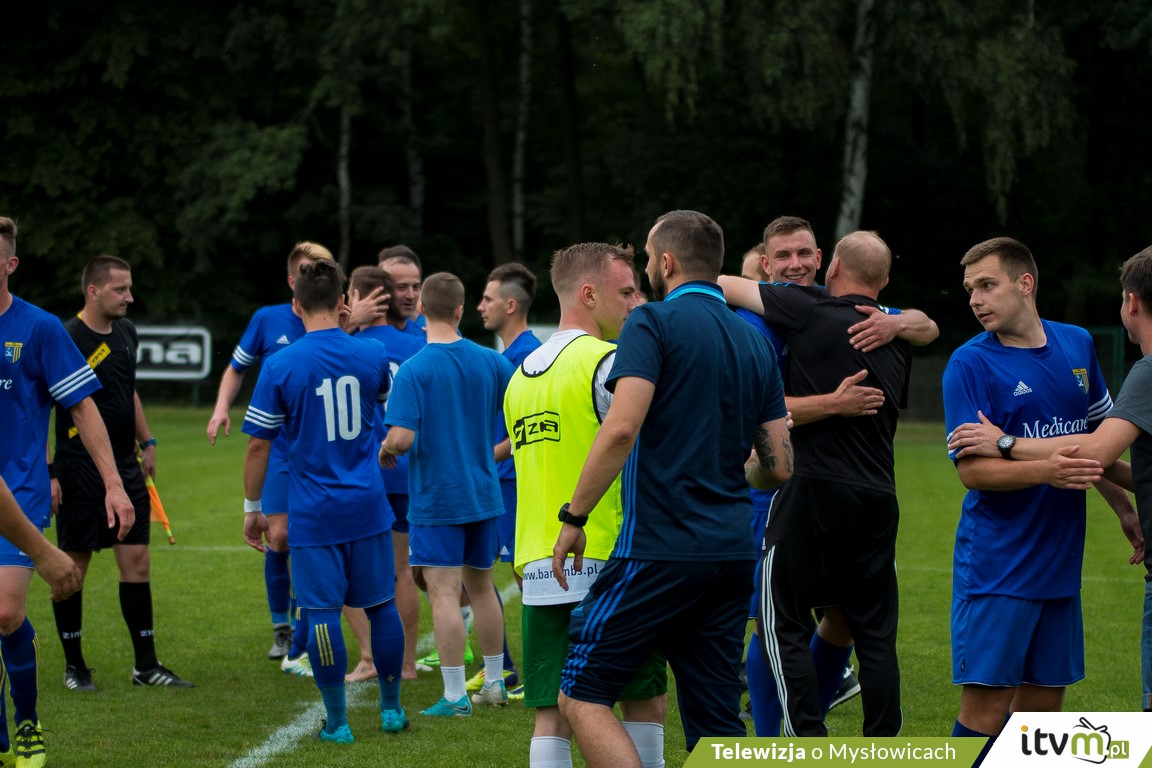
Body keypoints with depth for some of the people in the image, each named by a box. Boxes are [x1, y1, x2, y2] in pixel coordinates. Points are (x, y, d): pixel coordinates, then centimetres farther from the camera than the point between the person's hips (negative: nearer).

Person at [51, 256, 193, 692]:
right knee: (74, 565, 2)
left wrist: (147, 443, 20)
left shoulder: (126, 332, 10)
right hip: (80, 472, -7)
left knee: (137, 561, 5)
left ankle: (146, 665, 10)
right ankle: (74, 667, 13)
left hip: (124, 467, 7)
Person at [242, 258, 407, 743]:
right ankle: (392, 709, 23)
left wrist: (252, 508, 6)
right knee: (381, 605, 14)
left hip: (312, 515, -3)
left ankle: (337, 721, 6)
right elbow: (390, 392, 23)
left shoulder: (280, 367, -9)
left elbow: (258, 445, -6)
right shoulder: (371, 355, -1)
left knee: (322, 612, 2)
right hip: (368, 508, 3)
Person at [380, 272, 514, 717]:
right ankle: (494, 683, 26)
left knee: (444, 595, -3)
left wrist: (385, 451, 0)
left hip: (435, 497, -5)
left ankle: (455, 696, -4)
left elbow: (402, 438, -22)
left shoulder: (413, 370, -15)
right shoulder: (490, 362, 0)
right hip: (483, 493, 5)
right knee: (481, 585, 18)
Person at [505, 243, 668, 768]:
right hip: (605, 567, -7)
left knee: (552, 716, 4)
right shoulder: (606, 361, -9)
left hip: (537, 570, 7)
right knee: (646, 704, 4)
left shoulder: (520, 377, 16)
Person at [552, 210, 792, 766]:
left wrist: (573, 518, -10)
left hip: (659, 548, -7)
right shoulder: (756, 344, 15)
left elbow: (621, 429, -19)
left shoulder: (654, 323, -6)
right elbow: (779, 467, 14)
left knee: (583, 697, -1)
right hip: (732, 553, 7)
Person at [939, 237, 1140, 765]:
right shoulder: (969, 364, -8)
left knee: (1043, 705, 9)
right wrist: (1045, 470, -28)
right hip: (995, 569, -5)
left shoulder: (1077, 345, 9)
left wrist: (1123, 508, 19)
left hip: (1059, 562, 5)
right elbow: (970, 469, -15)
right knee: (986, 708, -8)